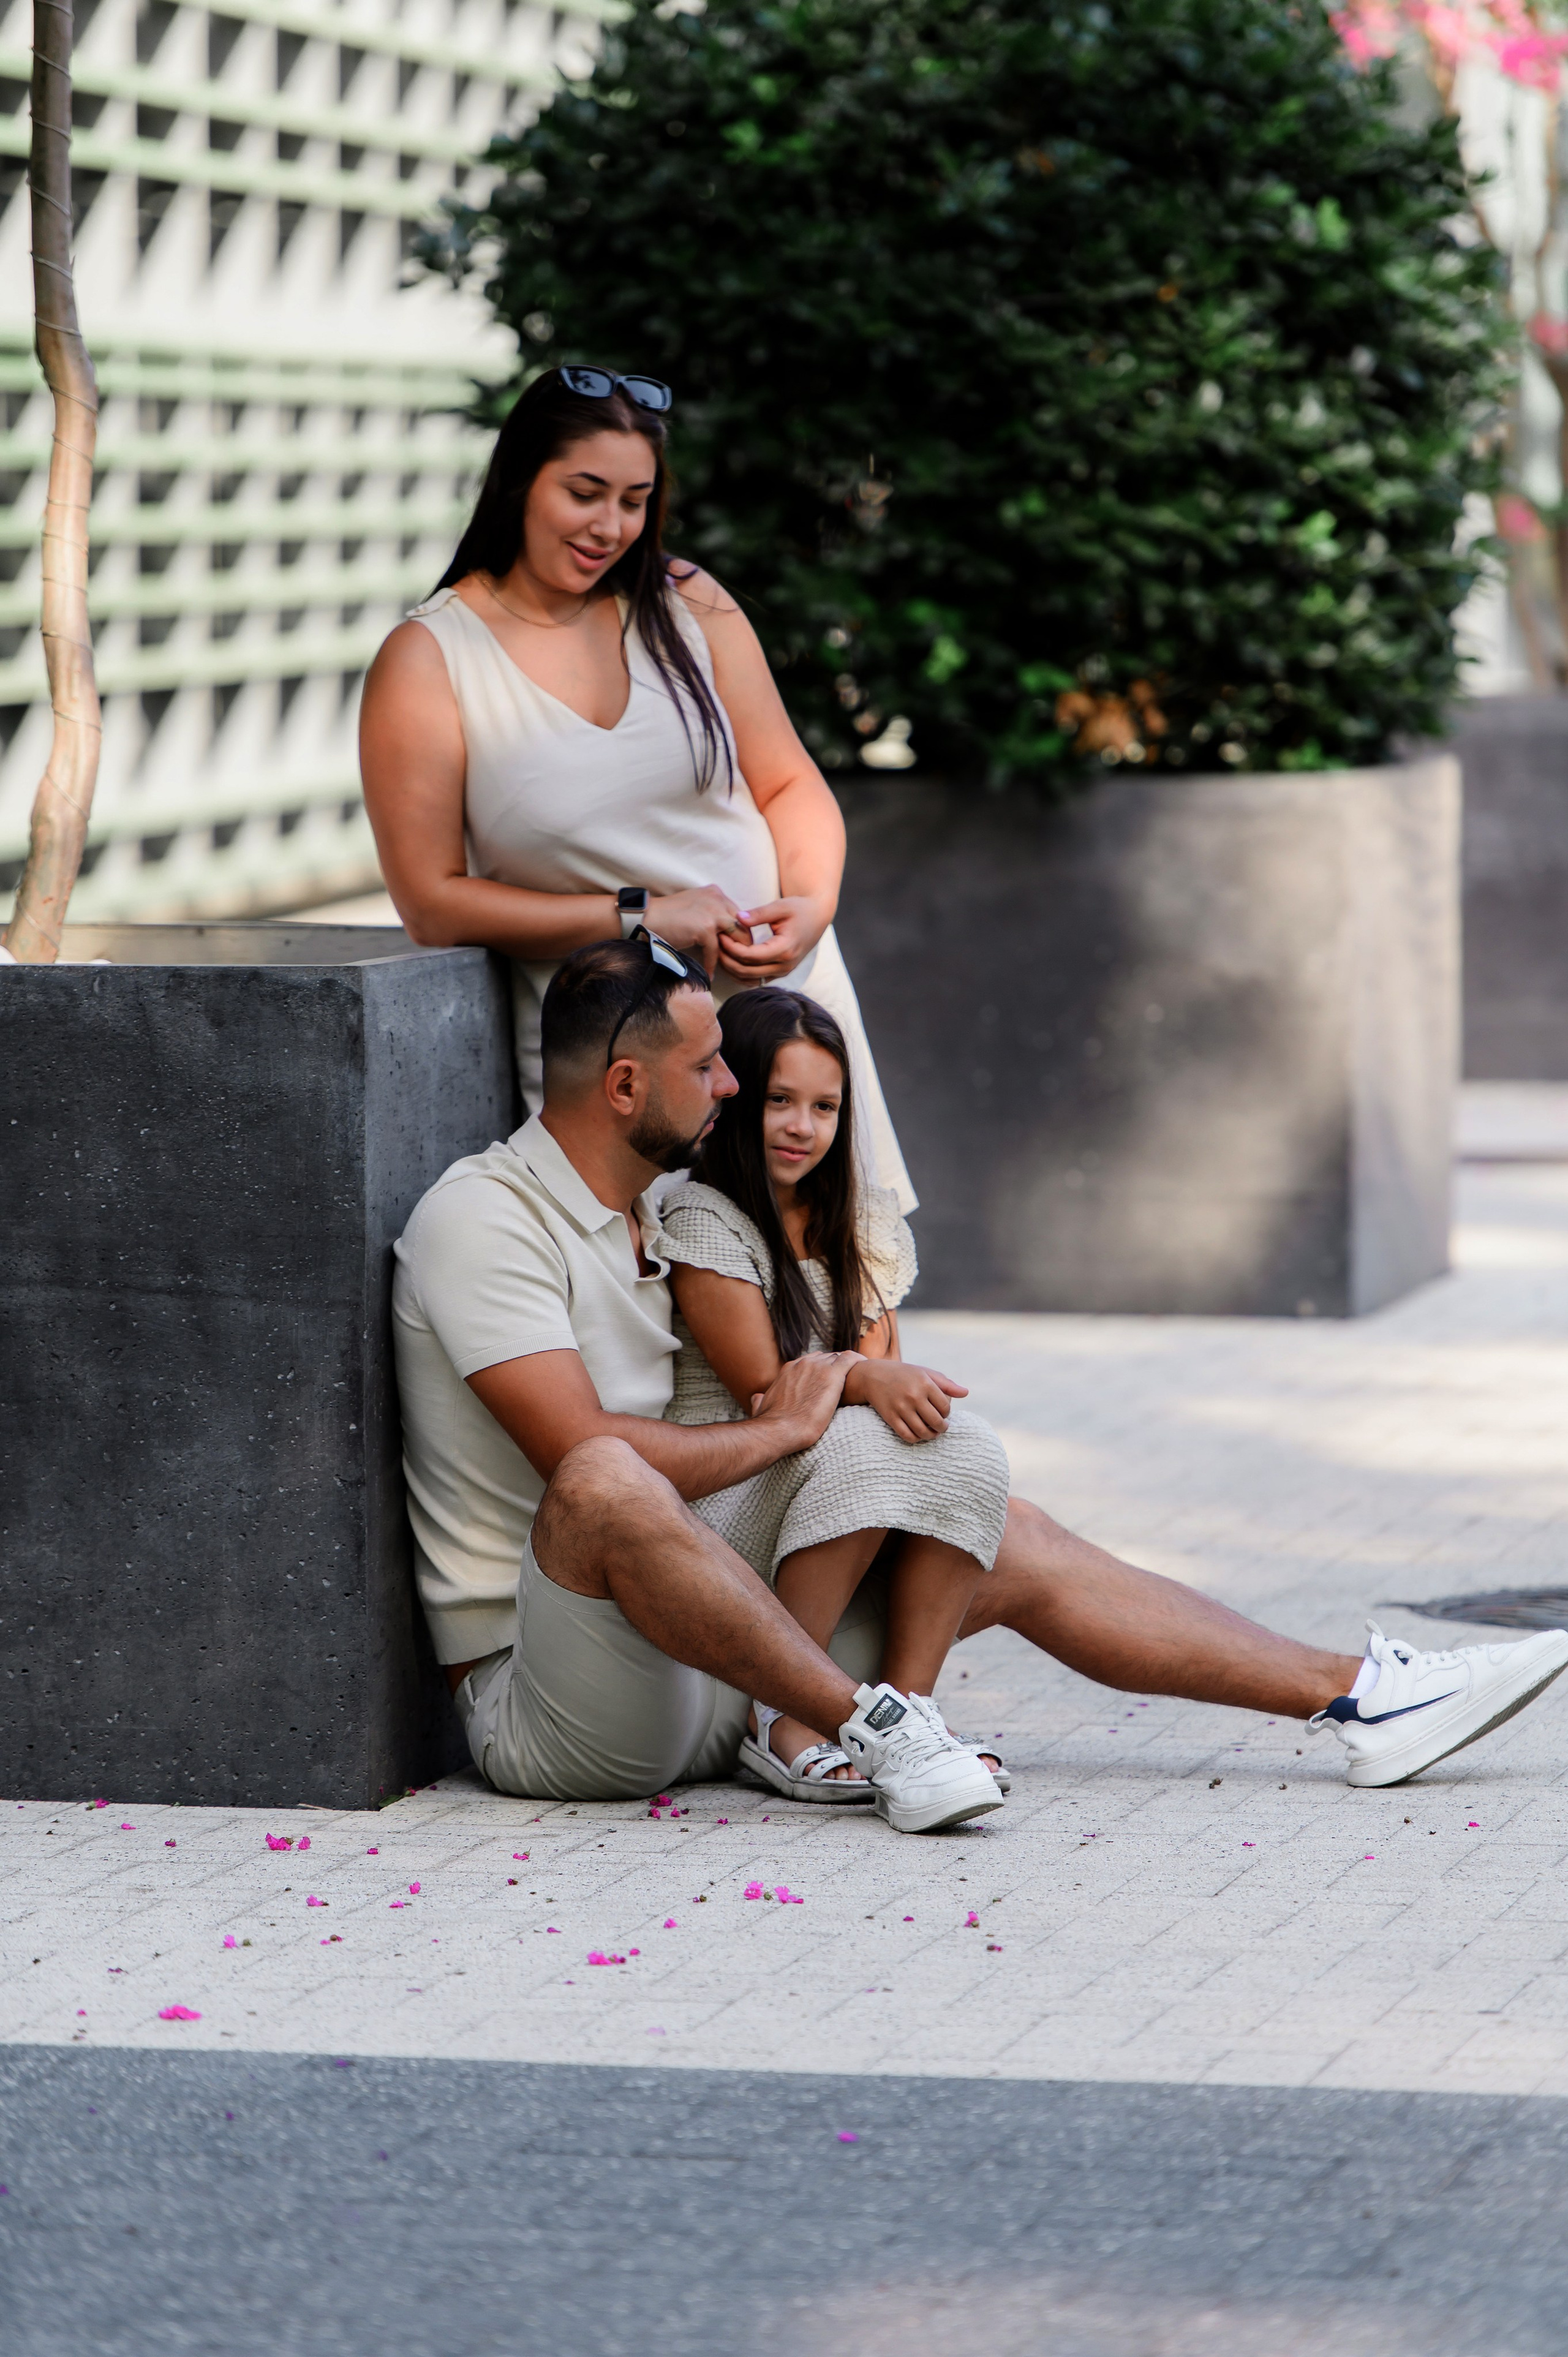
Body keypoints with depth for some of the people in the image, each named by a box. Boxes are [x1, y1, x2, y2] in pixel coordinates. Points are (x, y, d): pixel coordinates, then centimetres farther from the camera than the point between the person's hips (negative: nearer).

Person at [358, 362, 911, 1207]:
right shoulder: (426, 662, -5)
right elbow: (433, 902, -8)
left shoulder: (687, 606, 6)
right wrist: (641, 915, -14)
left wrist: (812, 905, -10)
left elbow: (790, 785, 12)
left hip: (780, 990, 3)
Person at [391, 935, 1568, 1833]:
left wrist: (864, 1383, 4)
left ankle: (1360, 1698, 9)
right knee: (606, 1485, -41)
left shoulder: (655, 1215, 16)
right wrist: (781, 1430, -11)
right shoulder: (484, 1218, -14)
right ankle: (878, 1733, -36)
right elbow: (581, 1458, -25)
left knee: (1010, 1540, 8)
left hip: (703, 1674, 9)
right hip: (548, 1709, -9)